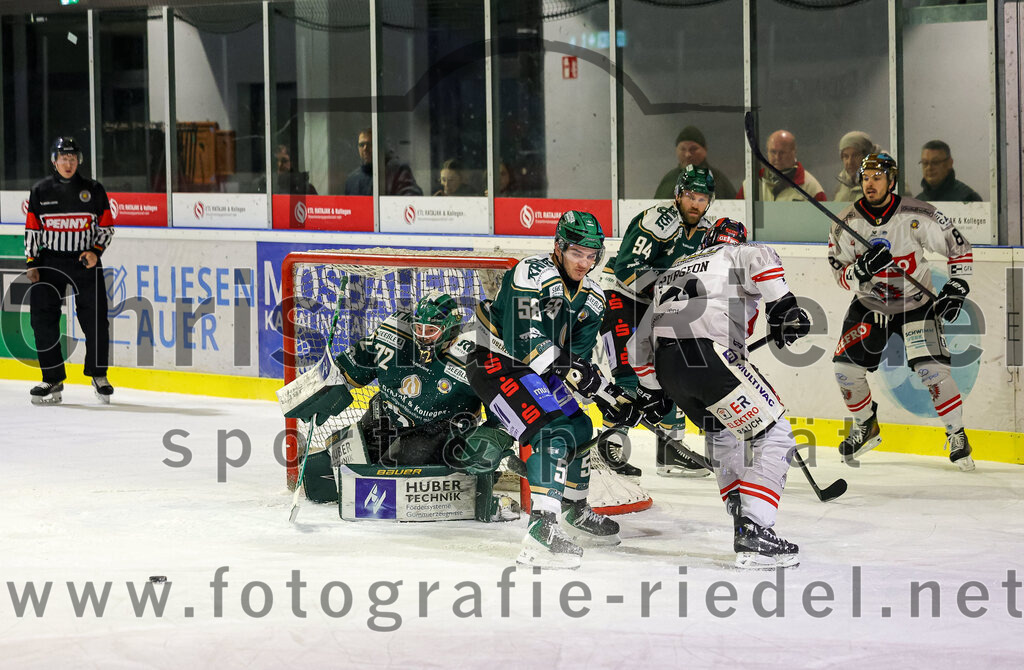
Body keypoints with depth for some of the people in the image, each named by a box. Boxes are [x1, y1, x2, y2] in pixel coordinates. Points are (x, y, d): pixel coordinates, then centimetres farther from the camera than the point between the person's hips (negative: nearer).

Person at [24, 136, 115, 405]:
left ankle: (99, 375, 12)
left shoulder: (93, 190, 3)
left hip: (86, 262, -1)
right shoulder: (40, 191, 5)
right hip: (50, 261, 1)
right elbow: (32, 229, 8)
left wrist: (96, 251, -8)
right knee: (43, 319, -5)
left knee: (95, 320, -5)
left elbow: (106, 226, 7)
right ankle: (53, 380, 3)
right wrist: (32, 263, 0)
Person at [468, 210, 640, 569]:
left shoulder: (591, 297, 4)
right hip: (495, 364, -10)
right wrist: (564, 364, -36)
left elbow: (578, 357, 1)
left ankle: (574, 512, 41)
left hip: (538, 370, 10)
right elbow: (522, 340, -29)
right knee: (552, 430, -25)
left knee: (580, 429, 18)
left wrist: (611, 396, -12)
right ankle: (542, 530, -35)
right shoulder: (532, 275, -22)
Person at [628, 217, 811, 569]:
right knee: (772, 435, -3)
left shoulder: (672, 273, 34)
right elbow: (760, 258, -11)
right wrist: (781, 305, -12)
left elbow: (639, 345, 36)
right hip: (711, 354, -7)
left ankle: (741, 514, 29)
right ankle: (754, 535, -15)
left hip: (667, 365, 7)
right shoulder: (736, 255, 17)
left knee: (720, 431, 32)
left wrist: (651, 389, 46)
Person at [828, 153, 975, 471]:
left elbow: (959, 247, -6)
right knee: (846, 366, -8)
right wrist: (862, 268, -30)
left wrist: (956, 288, -13)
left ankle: (957, 436, 0)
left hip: (916, 304, -3)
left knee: (931, 369, -18)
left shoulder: (917, 216, -17)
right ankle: (866, 427, 18)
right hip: (869, 305, 3)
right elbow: (842, 276, -9)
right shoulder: (847, 223, -10)